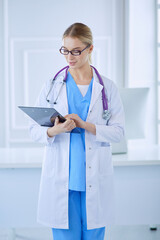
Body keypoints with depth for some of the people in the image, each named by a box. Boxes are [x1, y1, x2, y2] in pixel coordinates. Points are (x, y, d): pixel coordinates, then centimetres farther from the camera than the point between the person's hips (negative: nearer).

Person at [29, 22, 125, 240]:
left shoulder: (108, 88, 5)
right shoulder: (52, 86, 5)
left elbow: (118, 131, -1)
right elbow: (34, 130, 3)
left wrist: (86, 125, -16)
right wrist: (54, 131, -19)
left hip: (95, 179, 0)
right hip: (61, 178, 0)